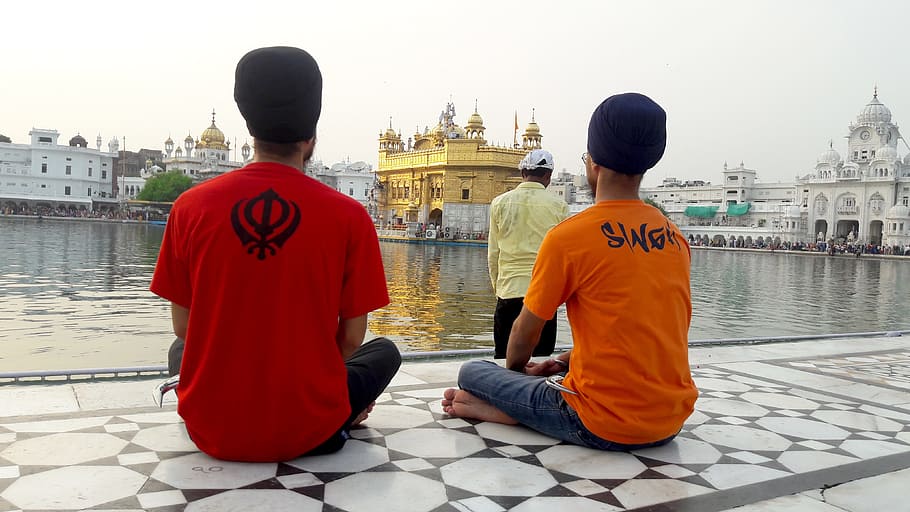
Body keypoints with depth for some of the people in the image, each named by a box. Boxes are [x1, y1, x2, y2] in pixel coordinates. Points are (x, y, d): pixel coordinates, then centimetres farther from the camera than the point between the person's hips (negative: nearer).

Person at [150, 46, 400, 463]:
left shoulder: (191, 206, -7)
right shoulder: (349, 217, -12)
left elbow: (183, 328, 1)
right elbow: (351, 339, -5)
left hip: (211, 431, 2)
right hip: (307, 434, -2)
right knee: (385, 352, 26)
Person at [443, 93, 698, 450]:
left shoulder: (568, 236, -13)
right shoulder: (675, 237, 6)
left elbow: (526, 330, -1)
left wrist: (514, 367, 20)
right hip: (671, 421, 6)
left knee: (472, 372, 11)